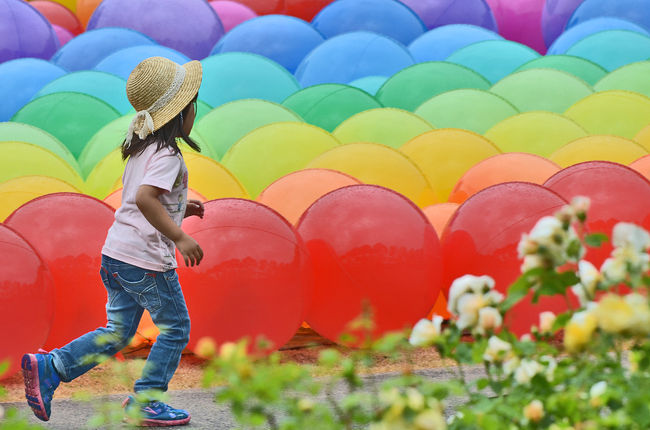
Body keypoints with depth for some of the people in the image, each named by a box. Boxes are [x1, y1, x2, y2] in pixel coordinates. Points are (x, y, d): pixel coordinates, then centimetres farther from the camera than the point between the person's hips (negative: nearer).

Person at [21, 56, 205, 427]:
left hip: (116, 255, 9)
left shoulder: (140, 150, 15)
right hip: (146, 258, -9)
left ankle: (47, 368, 3)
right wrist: (179, 237, -30)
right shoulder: (166, 154, -15)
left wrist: (178, 210, 20)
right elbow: (145, 198, -29)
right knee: (175, 329, 7)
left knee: (118, 332, 14)